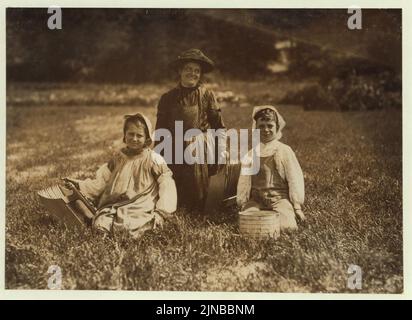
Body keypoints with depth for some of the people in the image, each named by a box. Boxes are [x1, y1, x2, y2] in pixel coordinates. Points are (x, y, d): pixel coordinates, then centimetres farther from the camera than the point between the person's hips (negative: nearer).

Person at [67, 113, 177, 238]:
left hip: (140, 208, -4)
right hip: (114, 206, 4)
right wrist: (81, 185, 3)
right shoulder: (119, 157, 14)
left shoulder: (153, 159, -1)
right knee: (99, 223, -22)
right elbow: (103, 180, 17)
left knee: (126, 226, -30)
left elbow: (167, 185, -5)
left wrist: (161, 212, -14)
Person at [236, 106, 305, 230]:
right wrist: (243, 204, 9)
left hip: (279, 197, -2)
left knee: (286, 226, -25)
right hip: (256, 199, 2)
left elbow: (295, 178, 0)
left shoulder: (284, 151, 1)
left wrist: (297, 206, -4)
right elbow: (244, 181, 13)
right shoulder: (251, 154, 10)